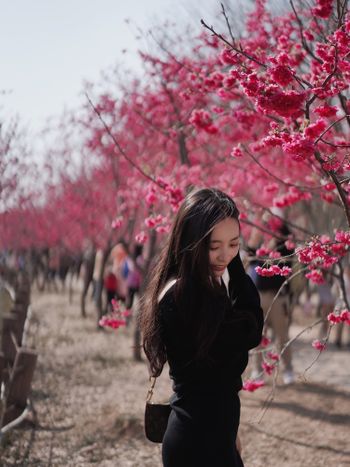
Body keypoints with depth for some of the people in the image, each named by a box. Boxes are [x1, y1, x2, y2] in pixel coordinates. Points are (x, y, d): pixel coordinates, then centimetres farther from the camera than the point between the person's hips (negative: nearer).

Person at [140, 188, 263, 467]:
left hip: (213, 429, 9)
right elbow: (250, 333, -16)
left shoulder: (204, 288, 7)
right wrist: (233, 266, -12)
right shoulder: (180, 296, -22)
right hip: (199, 438, -9)